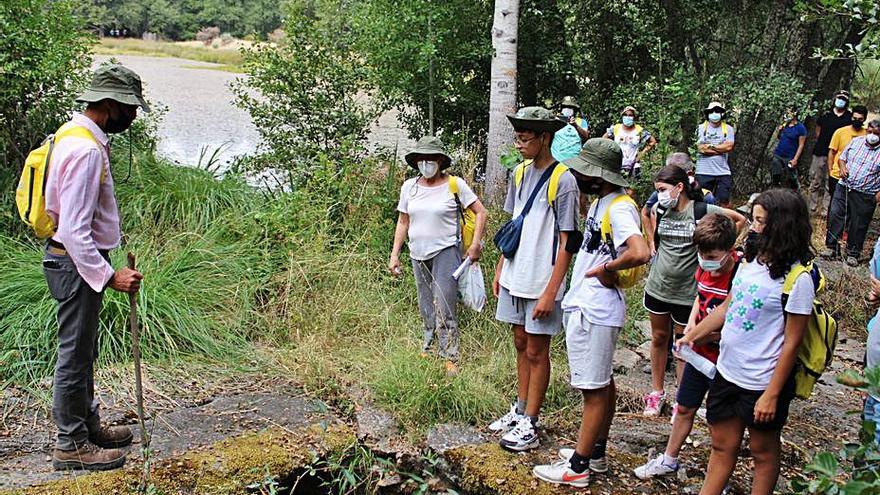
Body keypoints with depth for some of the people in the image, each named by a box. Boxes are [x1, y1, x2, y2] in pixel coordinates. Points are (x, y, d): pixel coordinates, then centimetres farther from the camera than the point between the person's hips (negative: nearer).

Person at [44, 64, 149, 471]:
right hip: (77, 264, -11)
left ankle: (88, 425, 36)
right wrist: (109, 276, -30)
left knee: (83, 350, 21)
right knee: (75, 353, 1)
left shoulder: (83, 138, 9)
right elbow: (75, 230, -28)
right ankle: (71, 445, 14)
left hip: (79, 259, 11)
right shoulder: (86, 151, -24)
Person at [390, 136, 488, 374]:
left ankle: (450, 359, -1)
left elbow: (480, 212, -3)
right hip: (418, 255, 5)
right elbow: (403, 222, 12)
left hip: (446, 253, -5)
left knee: (444, 309, -9)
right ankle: (427, 350, 27)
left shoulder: (455, 185, -6)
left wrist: (475, 244, -11)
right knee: (425, 308, 14)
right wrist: (394, 254, 8)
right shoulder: (409, 187, 6)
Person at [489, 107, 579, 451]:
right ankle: (520, 411, 30)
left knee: (536, 352, 3)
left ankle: (529, 425, 13)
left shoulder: (562, 181, -15)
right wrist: (500, 269, 14)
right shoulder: (520, 174, 6)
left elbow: (566, 242, -15)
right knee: (521, 344, 17)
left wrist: (550, 293, -18)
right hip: (514, 278, 7)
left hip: (541, 283, -7)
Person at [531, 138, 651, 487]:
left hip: (595, 312, -10)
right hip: (584, 306, 11)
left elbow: (640, 253, -35)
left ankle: (577, 468, 9)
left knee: (594, 388, 0)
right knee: (602, 383, 19)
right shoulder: (600, 202, 11)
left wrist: (606, 269, -20)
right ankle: (596, 452, 33)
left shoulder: (619, 208, -19)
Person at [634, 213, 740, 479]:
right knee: (684, 408, 21)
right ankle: (669, 460, 41)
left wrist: (711, 335, -26)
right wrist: (690, 325, 0)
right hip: (699, 353, 7)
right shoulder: (706, 267, -2)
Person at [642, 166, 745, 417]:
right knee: (659, 338, 16)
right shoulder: (659, 209, -1)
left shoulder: (702, 211, -15)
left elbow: (739, 220, -4)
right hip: (657, 286, 4)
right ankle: (656, 392, 30)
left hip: (686, 291, -4)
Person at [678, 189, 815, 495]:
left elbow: (791, 342, -17)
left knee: (763, 452, 13)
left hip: (762, 383, -7)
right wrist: (692, 336, 11)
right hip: (727, 372, 7)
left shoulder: (797, 278, -19)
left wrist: (772, 395, -16)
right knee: (722, 446, 17)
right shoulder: (751, 260, 2)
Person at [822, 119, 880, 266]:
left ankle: (853, 253, 19)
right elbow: (842, 157, 16)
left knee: (858, 225, 4)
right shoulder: (856, 141, 6)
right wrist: (842, 167, -5)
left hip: (865, 195, -3)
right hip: (844, 187, 3)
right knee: (835, 216, 2)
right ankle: (832, 247, 15)